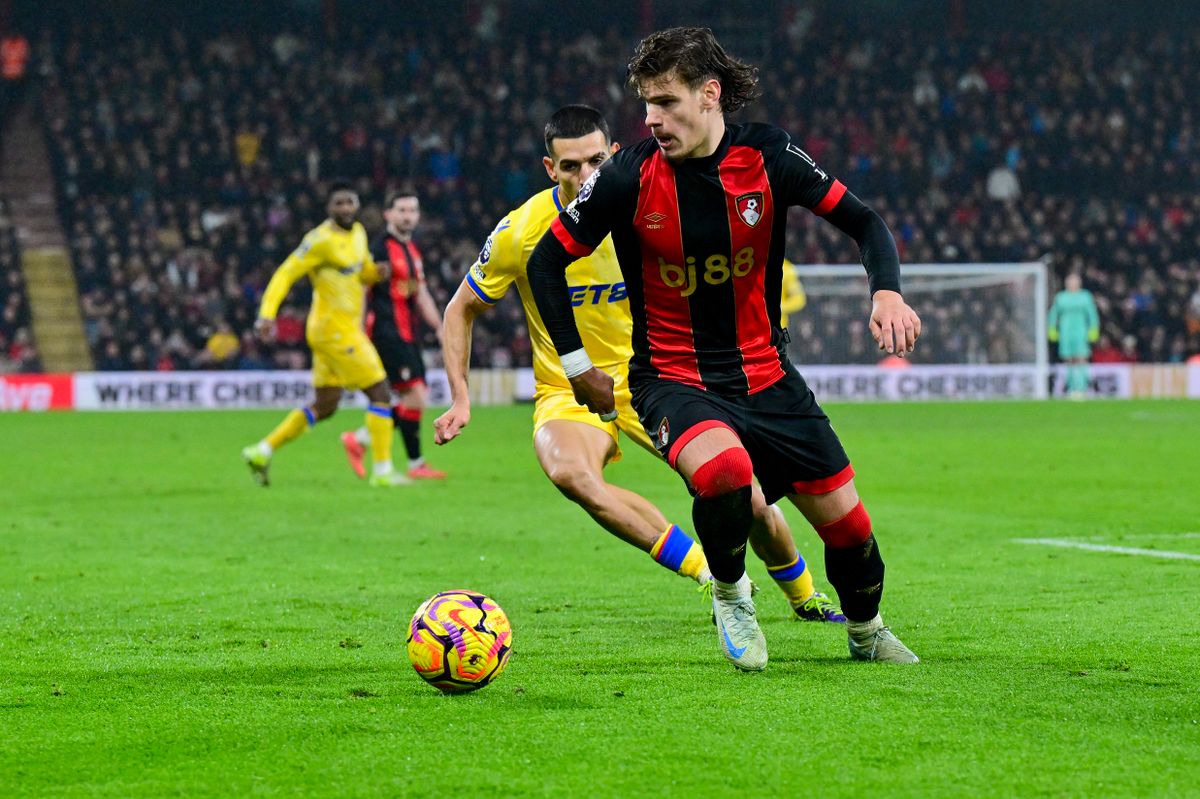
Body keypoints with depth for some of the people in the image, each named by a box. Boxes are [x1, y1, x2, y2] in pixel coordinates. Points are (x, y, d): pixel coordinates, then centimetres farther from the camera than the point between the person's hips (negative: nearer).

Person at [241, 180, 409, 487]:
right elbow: (285, 274, -16)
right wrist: (267, 313, -26)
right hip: (335, 330, -9)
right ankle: (382, 471, -3)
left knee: (325, 406, 14)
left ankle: (262, 452, 20)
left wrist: (376, 272, 0)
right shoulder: (322, 240, -15)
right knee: (380, 393, -8)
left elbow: (362, 272, 24)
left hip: (346, 328, 9)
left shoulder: (358, 233, 11)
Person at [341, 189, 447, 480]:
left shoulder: (412, 251, 18)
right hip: (387, 333, -9)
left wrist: (440, 328, 17)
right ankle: (415, 464, -5)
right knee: (415, 396, -13)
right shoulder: (380, 249, -9)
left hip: (407, 334, 9)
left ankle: (359, 440, 14)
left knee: (414, 400, 5)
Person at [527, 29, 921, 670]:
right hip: (672, 379, -3)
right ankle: (729, 593, -4)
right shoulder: (630, 177, -14)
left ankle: (866, 630, 36)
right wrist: (575, 364, -2)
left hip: (765, 372, 3)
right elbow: (547, 260, -2)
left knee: (843, 517, 3)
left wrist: (887, 291, -19)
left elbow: (861, 220, 0)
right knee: (723, 470, -35)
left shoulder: (764, 156, -9)